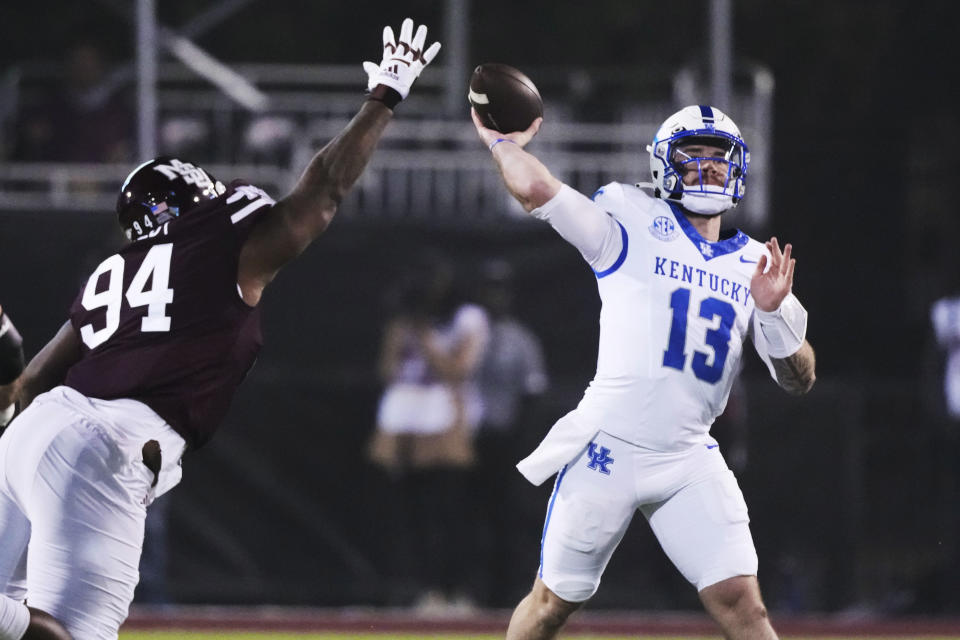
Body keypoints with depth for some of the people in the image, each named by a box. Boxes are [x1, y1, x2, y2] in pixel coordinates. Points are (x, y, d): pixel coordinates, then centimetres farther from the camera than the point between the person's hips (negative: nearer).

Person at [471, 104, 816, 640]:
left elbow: (799, 379, 5)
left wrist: (775, 312, -12)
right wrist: (503, 143, 6)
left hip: (690, 463, 3)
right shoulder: (634, 225, -1)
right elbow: (535, 187, -13)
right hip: (608, 452, -2)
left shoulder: (756, 263, 10)